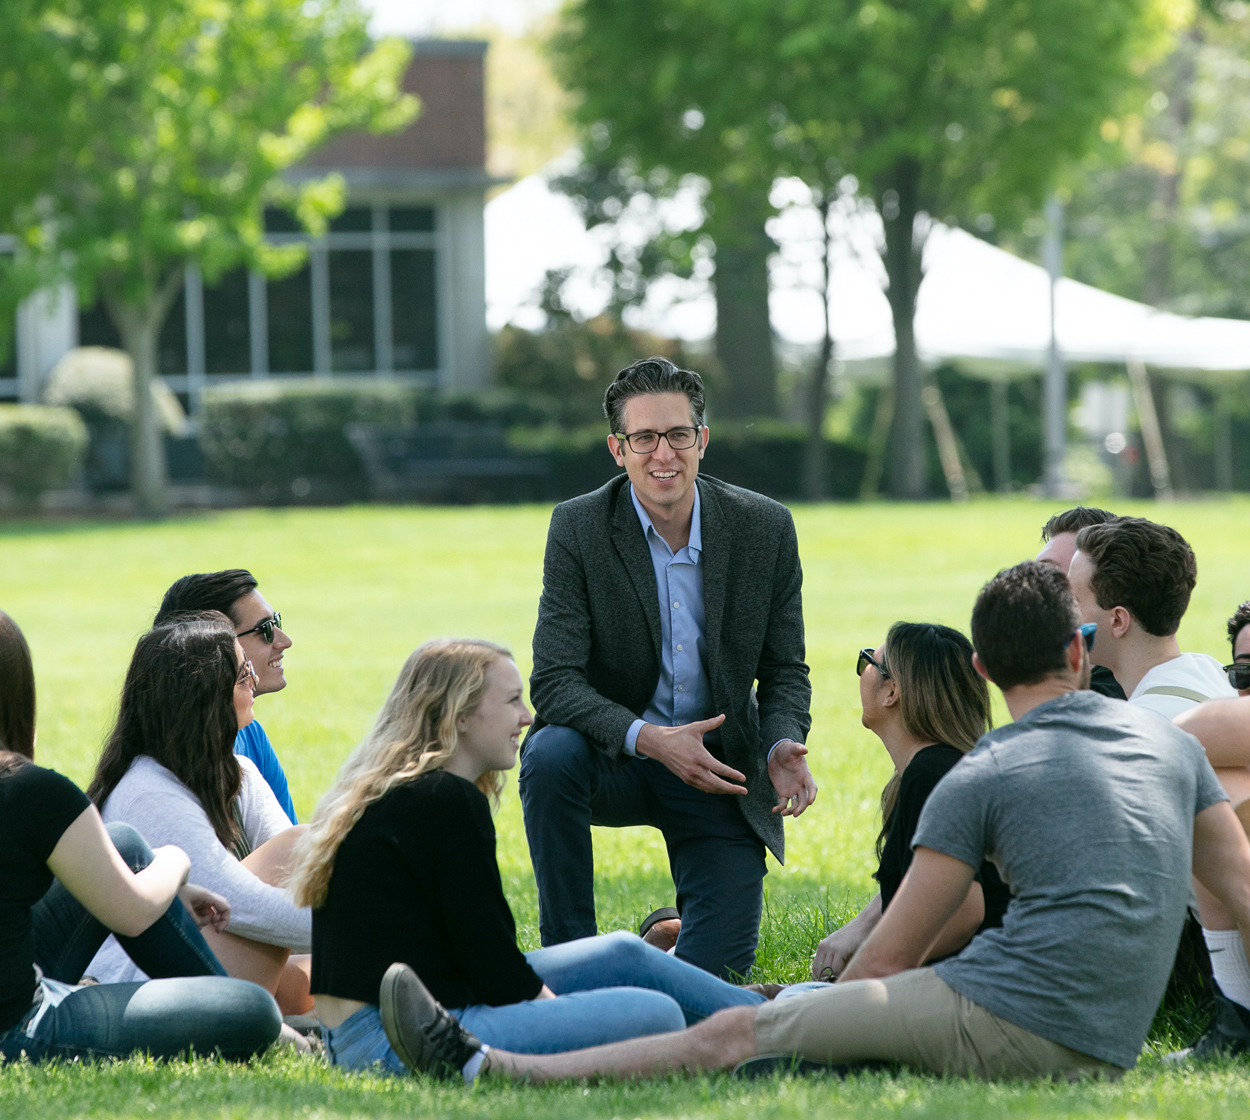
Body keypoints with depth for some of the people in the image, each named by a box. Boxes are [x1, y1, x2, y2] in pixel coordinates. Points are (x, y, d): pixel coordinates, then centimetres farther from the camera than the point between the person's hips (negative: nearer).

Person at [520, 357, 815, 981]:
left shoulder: (764, 528, -6)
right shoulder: (578, 528, -12)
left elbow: (784, 670, 2)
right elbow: (554, 682, -17)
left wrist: (782, 747, -21)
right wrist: (648, 738, -34)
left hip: (722, 767, 1)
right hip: (618, 759, -1)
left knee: (717, 970, -9)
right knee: (550, 754, -36)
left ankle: (676, 930, 30)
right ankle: (569, 954, -19)